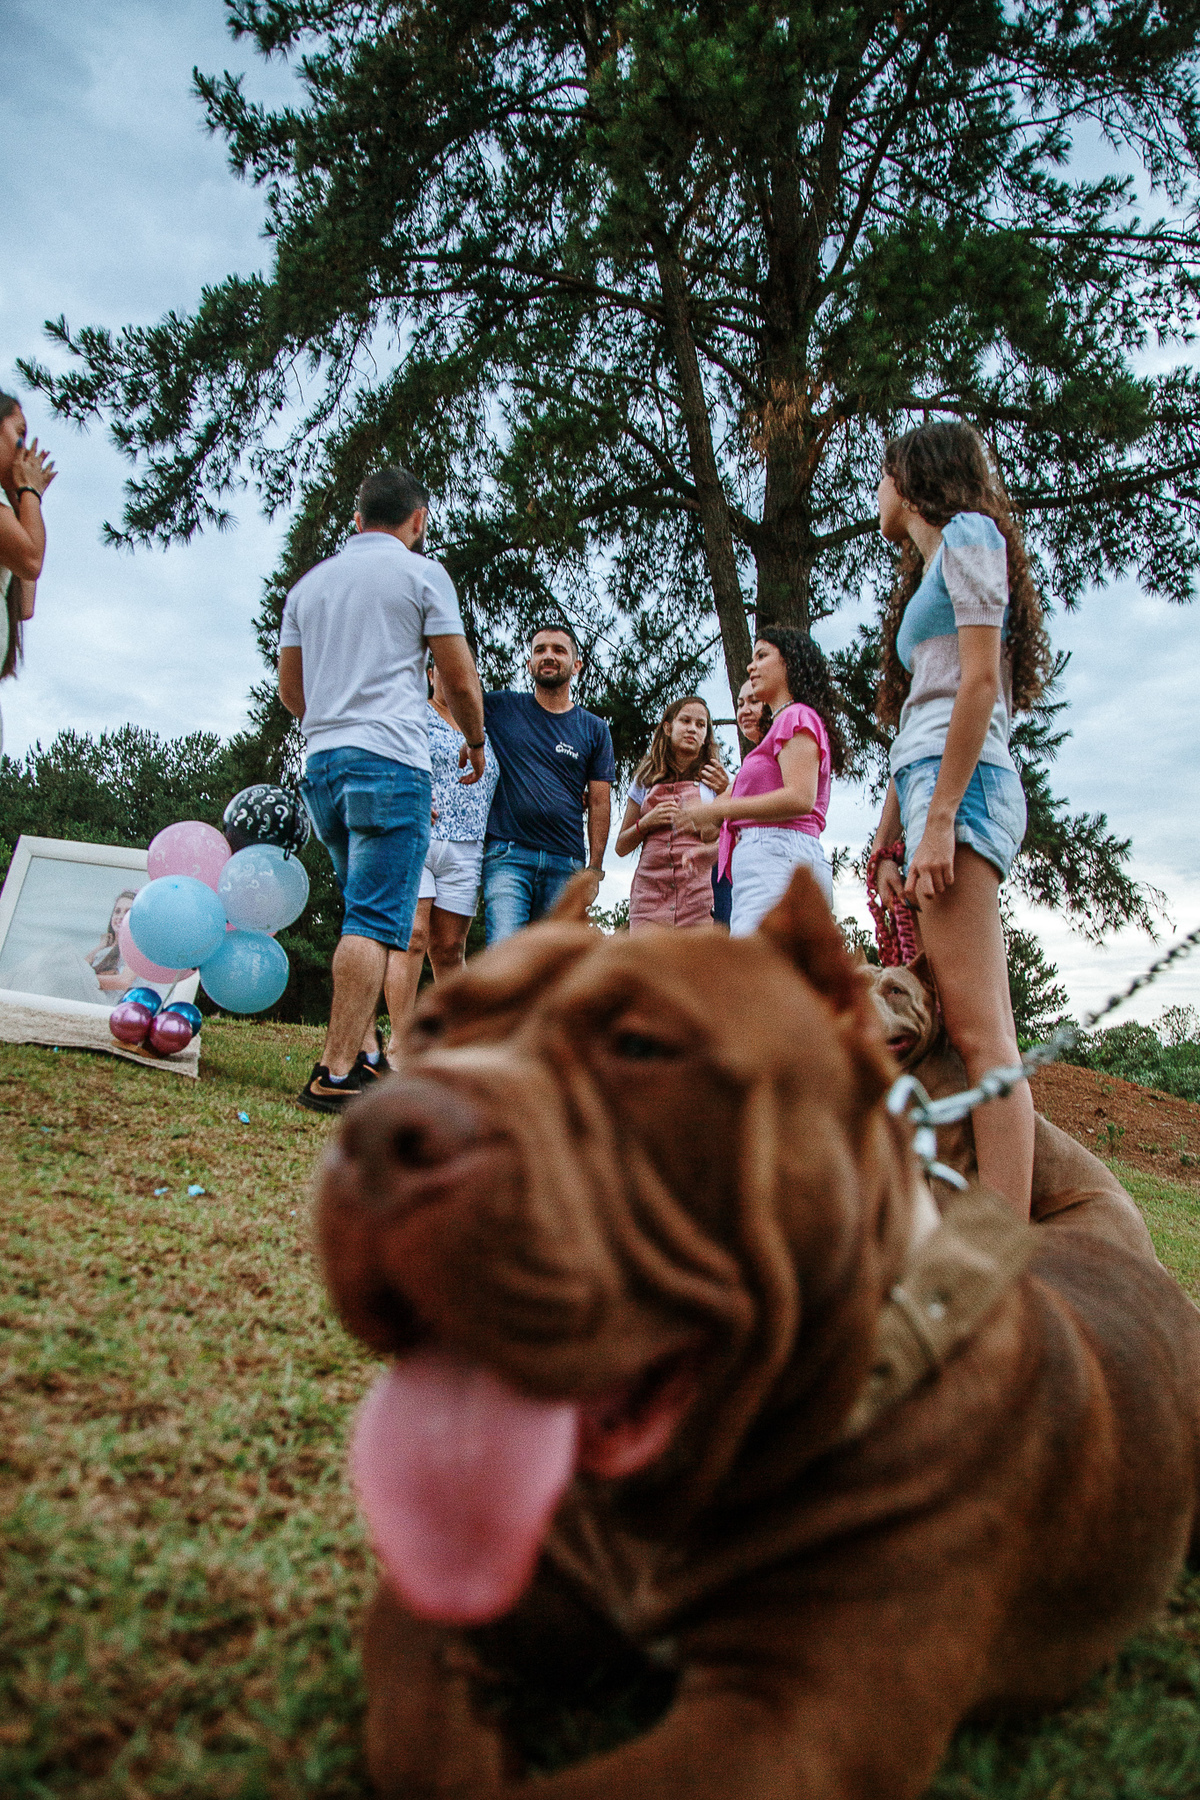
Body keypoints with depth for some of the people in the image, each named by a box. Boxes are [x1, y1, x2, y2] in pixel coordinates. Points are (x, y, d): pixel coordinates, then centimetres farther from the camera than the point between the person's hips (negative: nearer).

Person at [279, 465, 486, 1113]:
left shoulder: (310, 581, 19)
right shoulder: (421, 573, 3)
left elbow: (289, 688, 21)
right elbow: (460, 680, 1)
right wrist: (476, 742, 18)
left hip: (322, 762, 7)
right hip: (391, 760, -7)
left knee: (381, 914, 15)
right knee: (377, 920, -10)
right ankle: (336, 1074, -16)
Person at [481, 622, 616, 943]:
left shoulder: (594, 729, 13)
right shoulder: (501, 708, 12)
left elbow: (600, 803, 10)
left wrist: (595, 869, 4)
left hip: (566, 861, 2)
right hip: (508, 854, -1)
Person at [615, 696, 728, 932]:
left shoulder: (713, 780, 13)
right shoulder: (646, 780, 18)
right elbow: (621, 847, 18)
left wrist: (725, 795, -5)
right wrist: (646, 823, 0)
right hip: (649, 893, 1)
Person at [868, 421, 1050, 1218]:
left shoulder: (966, 533, 5)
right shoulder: (932, 571, 31)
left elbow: (981, 681, -10)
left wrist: (939, 815, -18)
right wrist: (887, 841, 20)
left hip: (961, 782, -9)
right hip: (935, 781, 9)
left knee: (978, 1028, -18)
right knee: (970, 1030, 2)